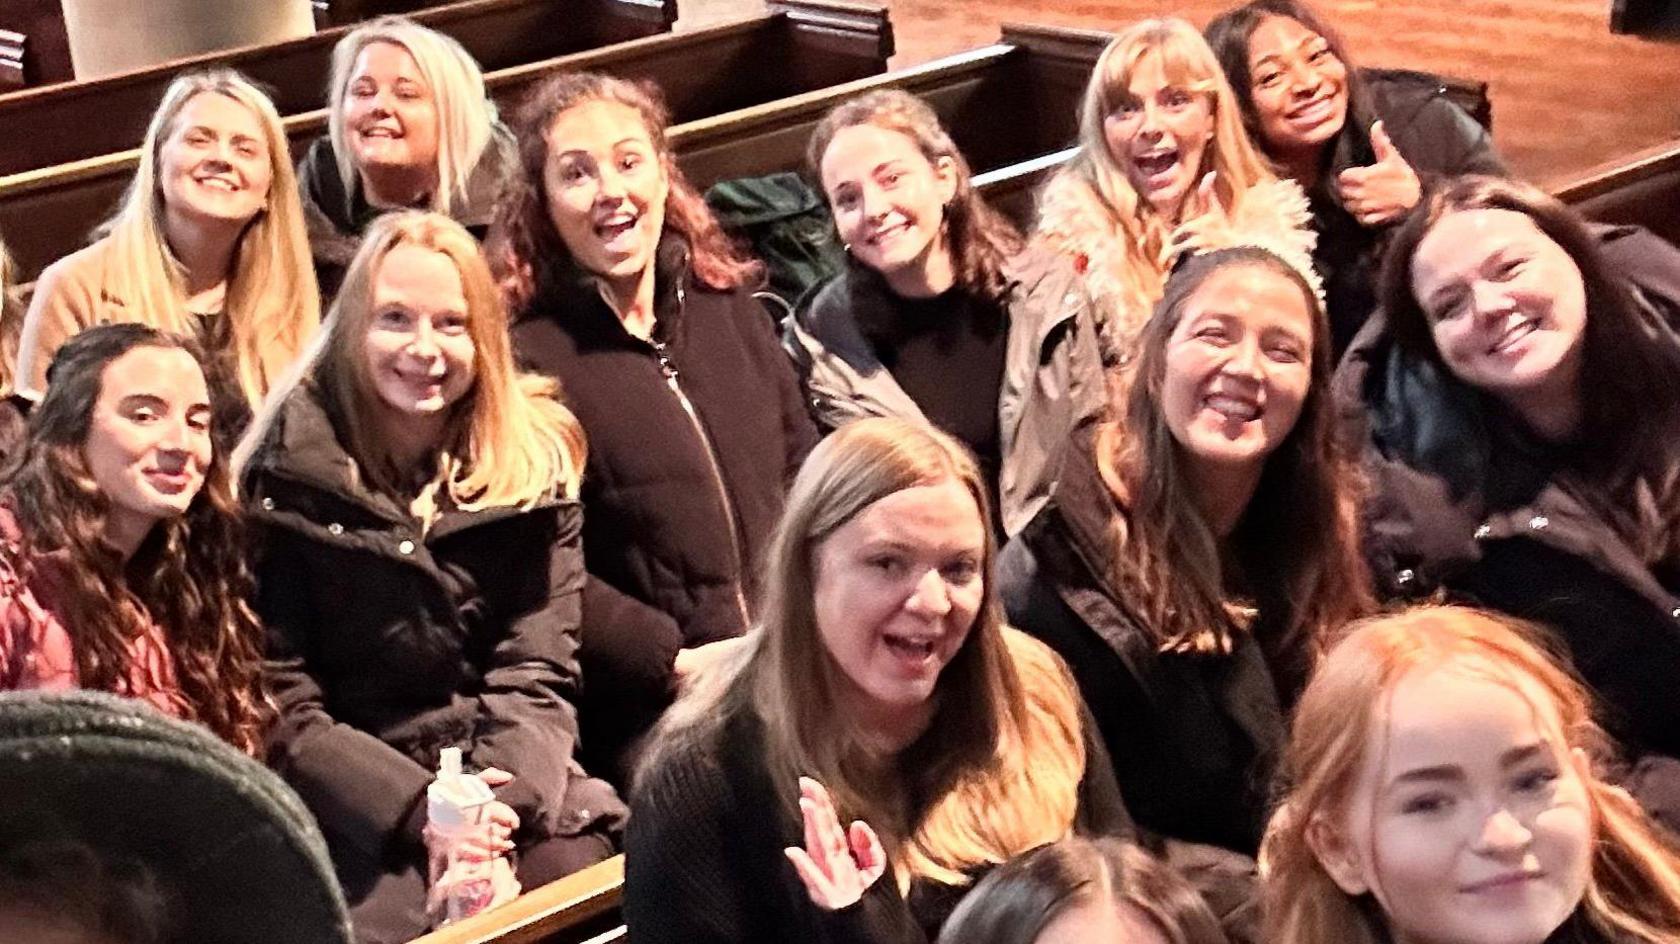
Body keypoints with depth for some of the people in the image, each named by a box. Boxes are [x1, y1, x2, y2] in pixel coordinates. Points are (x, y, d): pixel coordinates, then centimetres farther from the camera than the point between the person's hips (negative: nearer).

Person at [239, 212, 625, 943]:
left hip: (511, 780, 3)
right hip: (352, 800, -2)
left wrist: (503, 796, -18)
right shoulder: (290, 478, -3)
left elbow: (538, 675, 0)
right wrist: (416, 807, -18)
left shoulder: (535, 464, 6)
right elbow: (279, 703, -6)